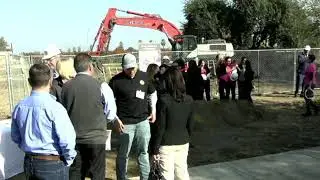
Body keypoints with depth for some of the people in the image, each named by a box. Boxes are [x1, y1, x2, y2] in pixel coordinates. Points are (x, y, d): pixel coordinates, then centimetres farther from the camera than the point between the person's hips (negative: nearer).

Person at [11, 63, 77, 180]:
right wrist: (68, 159, -5)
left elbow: (15, 137, 8)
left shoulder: (19, 107, -3)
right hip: (53, 164, -5)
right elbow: (67, 139, -21)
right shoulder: (55, 108, -22)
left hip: (29, 162, 6)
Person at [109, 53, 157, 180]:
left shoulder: (144, 76, 4)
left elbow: (152, 93, 18)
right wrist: (115, 120, -9)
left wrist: (153, 110, 10)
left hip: (143, 121, 4)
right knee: (123, 154, 6)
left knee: (143, 152, 14)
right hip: (125, 123, -3)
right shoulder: (116, 80, -7)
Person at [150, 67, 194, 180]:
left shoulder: (164, 100, -16)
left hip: (166, 144, -4)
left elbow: (160, 127, -14)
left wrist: (155, 148, -6)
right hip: (183, 143, 5)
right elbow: (190, 125, 6)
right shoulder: (189, 100, -1)